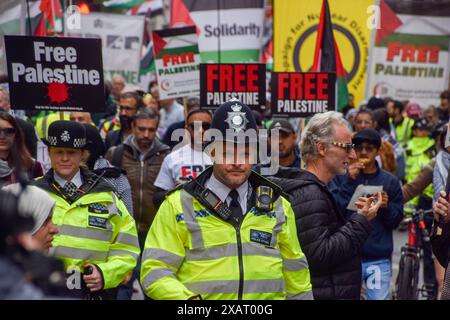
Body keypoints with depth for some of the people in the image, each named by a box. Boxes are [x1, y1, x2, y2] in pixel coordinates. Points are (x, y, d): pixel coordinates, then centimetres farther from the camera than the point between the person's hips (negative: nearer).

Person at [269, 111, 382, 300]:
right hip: (323, 293, -10)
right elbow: (320, 255, -25)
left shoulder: (316, 190, 12)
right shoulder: (309, 195, -20)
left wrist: (357, 215, 8)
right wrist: (361, 220, -20)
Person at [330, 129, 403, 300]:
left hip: (379, 260, 1)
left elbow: (396, 221, 6)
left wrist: (387, 207, -14)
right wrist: (349, 181, -15)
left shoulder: (390, 181, 6)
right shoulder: (341, 177, 2)